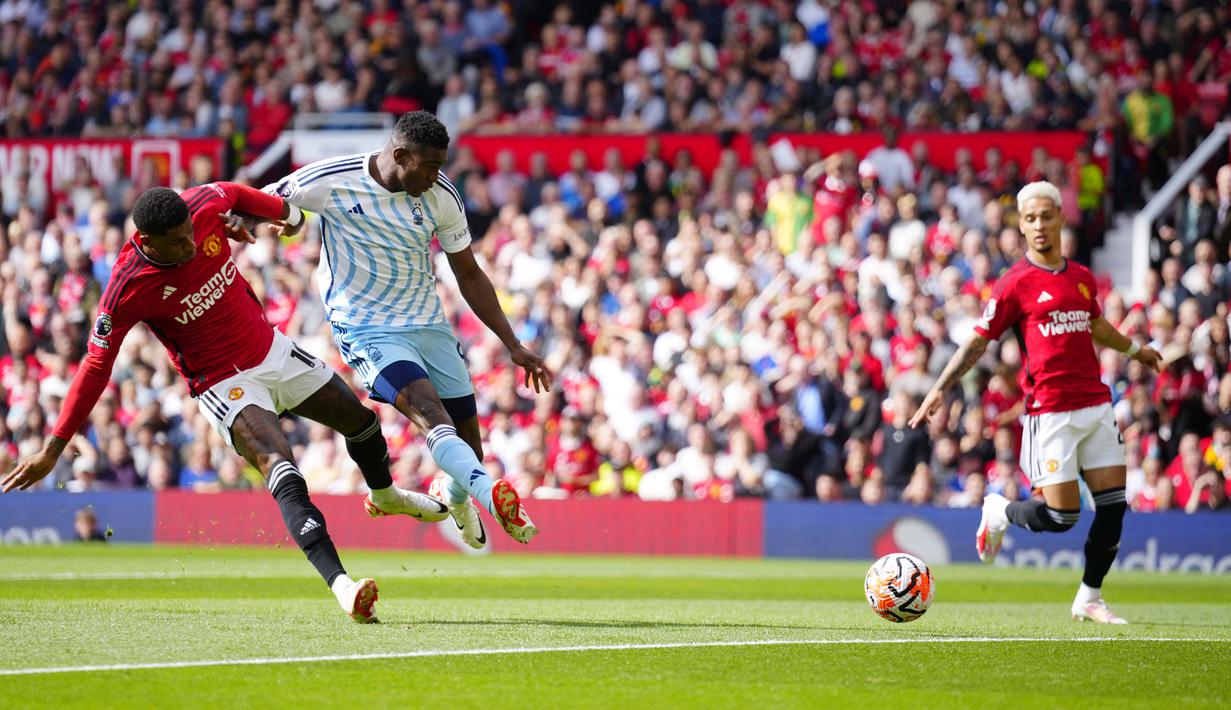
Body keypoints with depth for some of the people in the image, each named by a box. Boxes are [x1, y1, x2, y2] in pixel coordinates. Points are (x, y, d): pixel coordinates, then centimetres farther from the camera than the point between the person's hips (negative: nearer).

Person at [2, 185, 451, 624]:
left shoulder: (206, 205, -18)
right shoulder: (128, 288, -28)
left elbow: (234, 194, 8)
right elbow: (96, 368, -22)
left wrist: (288, 214, 27)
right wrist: (53, 448, -22)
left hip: (274, 351, 7)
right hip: (224, 384, -6)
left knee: (360, 420, 23)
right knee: (283, 472, -30)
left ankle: (384, 495, 56)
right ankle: (339, 584, -41)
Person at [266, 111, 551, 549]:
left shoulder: (442, 197, -3)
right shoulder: (330, 183, -14)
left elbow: (469, 276, 7)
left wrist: (513, 345, 5)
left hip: (429, 326, 5)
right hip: (366, 329, -5)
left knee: (469, 443, 7)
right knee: (429, 409, -30)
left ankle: (455, 495, 42)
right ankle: (493, 496, -50)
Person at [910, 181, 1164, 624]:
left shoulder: (1082, 279, 12)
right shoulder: (1016, 284, -6)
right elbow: (978, 342, -5)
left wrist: (1134, 350, 49)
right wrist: (940, 389, -15)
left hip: (1095, 404, 6)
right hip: (1050, 412, -6)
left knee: (1113, 504, 0)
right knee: (1060, 515, -9)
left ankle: (1089, 598, 15)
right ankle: (998, 512, 23)